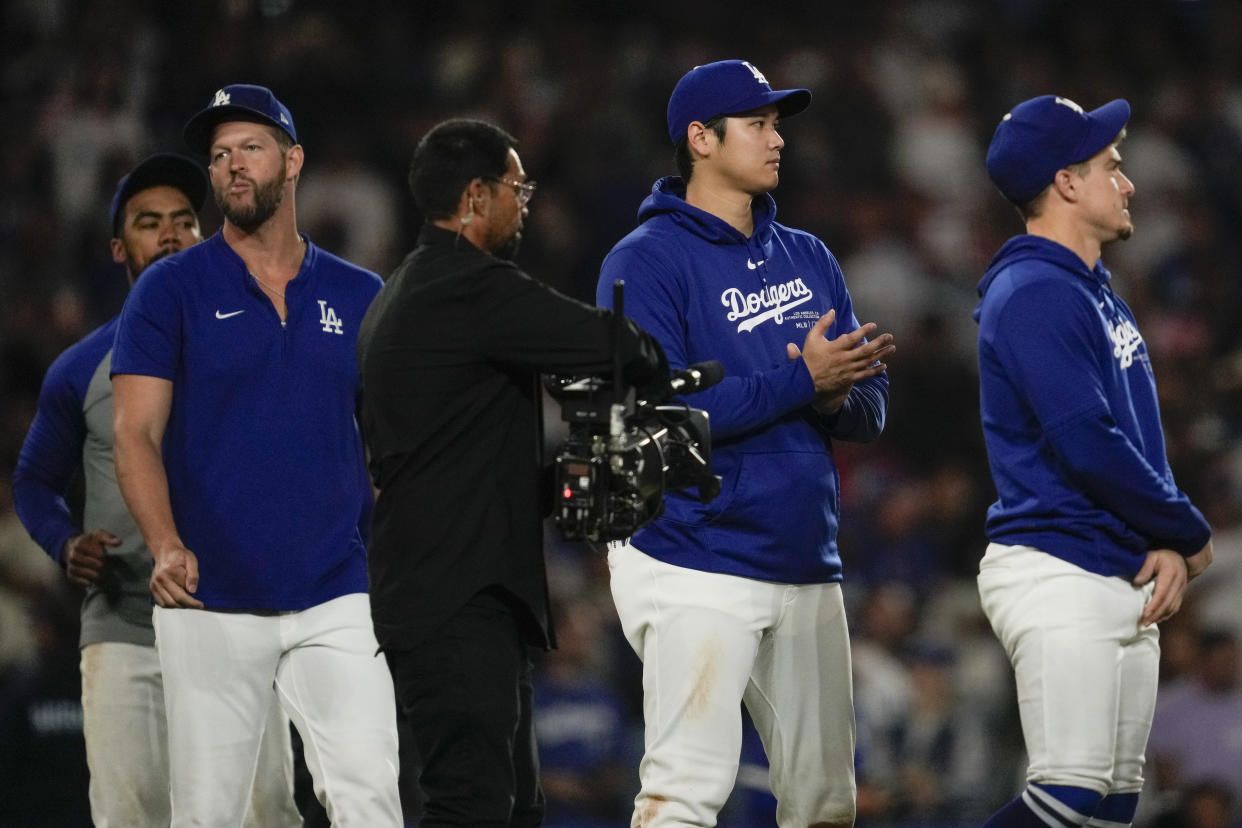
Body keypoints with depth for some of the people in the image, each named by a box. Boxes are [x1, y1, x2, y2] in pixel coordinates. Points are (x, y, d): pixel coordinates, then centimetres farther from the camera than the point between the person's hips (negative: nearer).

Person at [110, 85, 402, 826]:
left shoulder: (360, 297, 11)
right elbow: (136, 434, -5)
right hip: (209, 604, -1)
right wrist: (167, 547, -22)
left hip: (335, 599, 1)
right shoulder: (171, 290, 3)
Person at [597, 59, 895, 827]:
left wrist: (837, 400, -11)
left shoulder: (808, 258, 16)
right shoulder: (648, 261, -6)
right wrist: (799, 380, -19)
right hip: (695, 567, -7)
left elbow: (870, 406, 13)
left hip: (807, 566, 7)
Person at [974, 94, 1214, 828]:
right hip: (1058, 571, -10)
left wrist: (1169, 546, -1)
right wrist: (1189, 533, -7)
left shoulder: (1098, 292, 18)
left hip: (1125, 579, 10)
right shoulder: (1034, 293, -13)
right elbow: (1088, 445, -20)